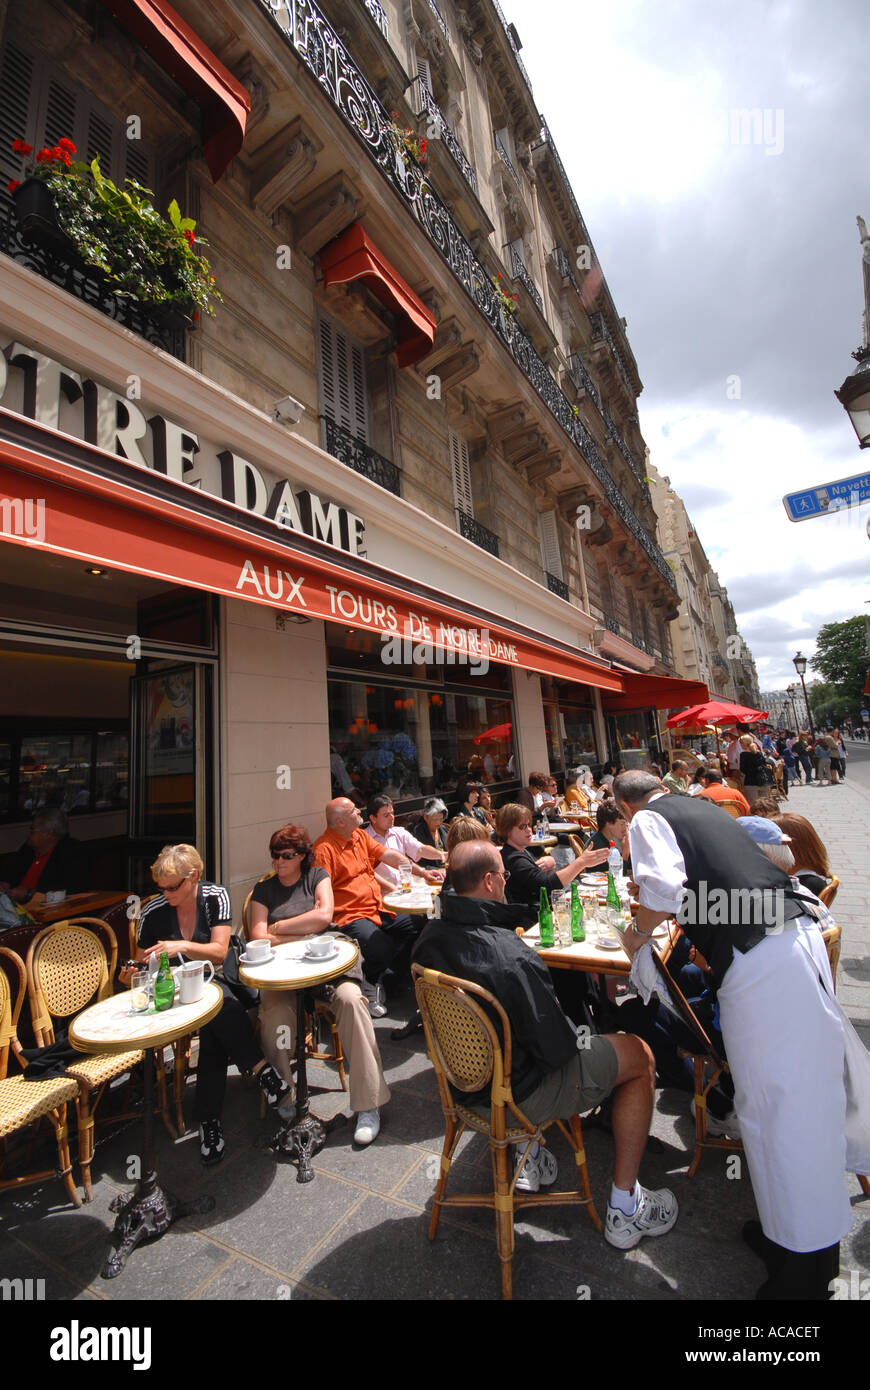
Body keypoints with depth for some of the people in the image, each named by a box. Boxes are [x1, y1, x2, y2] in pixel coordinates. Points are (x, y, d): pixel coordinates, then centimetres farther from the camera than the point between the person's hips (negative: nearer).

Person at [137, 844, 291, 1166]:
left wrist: (182, 946, -29)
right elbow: (141, 964, 11)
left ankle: (209, 1120, -20)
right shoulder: (153, 912, -3)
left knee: (214, 1028, -33)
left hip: (219, 980, 0)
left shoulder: (215, 897, -6)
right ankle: (261, 1068, -26)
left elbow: (219, 951, -13)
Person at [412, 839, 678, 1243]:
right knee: (639, 1055, 9)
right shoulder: (512, 957, -35)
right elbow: (557, 1048, -24)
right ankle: (624, 1209, 20)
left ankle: (530, 1156, 38)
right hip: (516, 1094, -7)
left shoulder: (428, 938, -12)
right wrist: (573, 1032, -2)